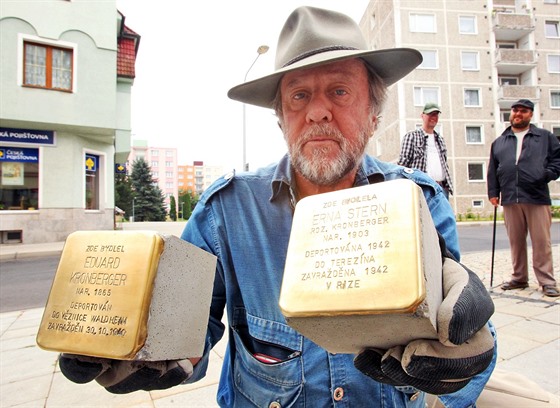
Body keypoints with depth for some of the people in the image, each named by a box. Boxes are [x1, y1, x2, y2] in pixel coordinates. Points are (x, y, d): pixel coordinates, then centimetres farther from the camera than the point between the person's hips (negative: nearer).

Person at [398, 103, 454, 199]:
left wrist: (449, 185, 15)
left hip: (442, 188, 6)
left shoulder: (440, 139, 22)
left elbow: (445, 163, 24)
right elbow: (403, 162, -3)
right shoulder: (411, 136, 4)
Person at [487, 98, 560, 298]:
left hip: (537, 198, -2)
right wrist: (493, 192, 8)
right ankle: (519, 278, 17)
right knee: (516, 241, 6)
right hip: (510, 199, 2)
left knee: (542, 241, -3)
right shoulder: (499, 142, 19)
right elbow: (492, 170, 16)